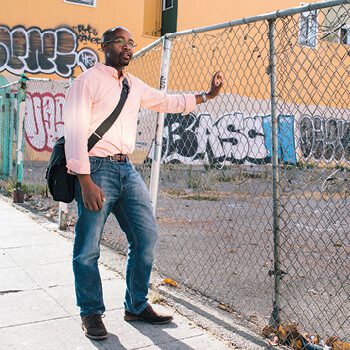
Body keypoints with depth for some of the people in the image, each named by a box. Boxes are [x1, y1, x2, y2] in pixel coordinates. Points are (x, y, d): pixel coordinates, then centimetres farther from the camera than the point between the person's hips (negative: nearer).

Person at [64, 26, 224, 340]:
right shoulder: (87, 81, -3)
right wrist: (85, 181, -20)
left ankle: (137, 307, 20)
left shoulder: (135, 86, 18)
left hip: (127, 169, 7)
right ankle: (91, 313, 18)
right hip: (97, 169, -6)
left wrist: (207, 95, 26)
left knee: (146, 237, 4)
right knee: (88, 249, -1)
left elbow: (168, 102, 32)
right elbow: (75, 131, -11)